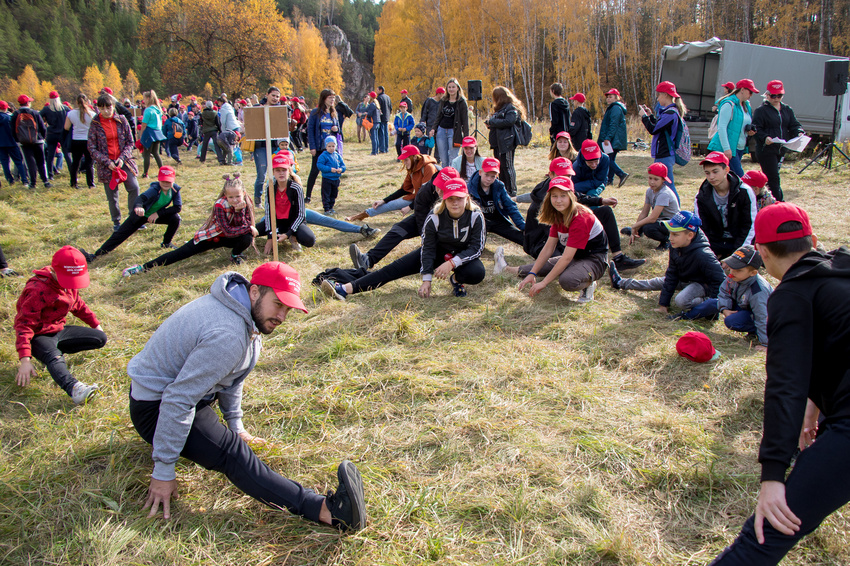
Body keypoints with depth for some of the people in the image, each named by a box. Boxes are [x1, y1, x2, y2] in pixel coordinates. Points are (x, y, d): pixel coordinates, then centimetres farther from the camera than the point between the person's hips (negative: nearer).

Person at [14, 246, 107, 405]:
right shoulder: (38, 290, -25)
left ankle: (52, 353, -4)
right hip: (39, 336, -9)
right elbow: (24, 324, -28)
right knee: (55, 359, -39)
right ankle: (74, 389, -65)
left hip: (59, 329, 9)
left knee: (101, 339, -1)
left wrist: (95, 324, 25)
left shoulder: (69, 283, 1)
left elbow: (78, 305, 21)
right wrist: (25, 359, -36)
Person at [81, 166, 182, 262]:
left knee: (175, 218, -19)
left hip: (155, 215, 4)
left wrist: (158, 213, -23)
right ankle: (96, 255, -9)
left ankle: (166, 243, 4)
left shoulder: (175, 189, -18)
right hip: (140, 215, -4)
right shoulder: (155, 189, -30)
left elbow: (178, 207, -17)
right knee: (120, 234, -10)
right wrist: (138, 206, -71)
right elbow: (141, 197, -47)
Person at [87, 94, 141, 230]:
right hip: (106, 164, -1)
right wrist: (106, 162, -13)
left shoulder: (121, 120, 1)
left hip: (124, 161, 1)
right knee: (112, 195, 4)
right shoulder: (95, 124, -3)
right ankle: (116, 221, 20)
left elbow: (130, 142, 3)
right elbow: (91, 147, -2)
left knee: (134, 187, -11)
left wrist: (123, 158, -12)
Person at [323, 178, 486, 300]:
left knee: (477, 273, -38)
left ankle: (456, 279, 0)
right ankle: (346, 289, -23)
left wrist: (452, 263, -34)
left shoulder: (475, 216, -23)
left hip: (463, 256, -1)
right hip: (438, 251, 1)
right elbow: (428, 248, -15)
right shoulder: (434, 218, -21)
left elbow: (476, 247, -20)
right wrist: (426, 279, -21)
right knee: (398, 267, -14)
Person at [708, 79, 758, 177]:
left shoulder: (746, 106, 17)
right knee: (740, 178, -15)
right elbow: (721, 127, -16)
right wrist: (726, 148, -22)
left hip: (740, 148, 9)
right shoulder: (729, 104, -10)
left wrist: (749, 131, 6)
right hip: (728, 149, -9)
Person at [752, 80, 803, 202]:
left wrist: (799, 133, -10)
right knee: (773, 178, -8)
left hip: (781, 149, 6)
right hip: (766, 149, -6)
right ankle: (780, 203, -7)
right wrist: (765, 138, -28)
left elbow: (794, 125, 12)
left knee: (771, 176, 14)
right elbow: (756, 129, -10)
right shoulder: (761, 111, -3)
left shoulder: (787, 110, 15)